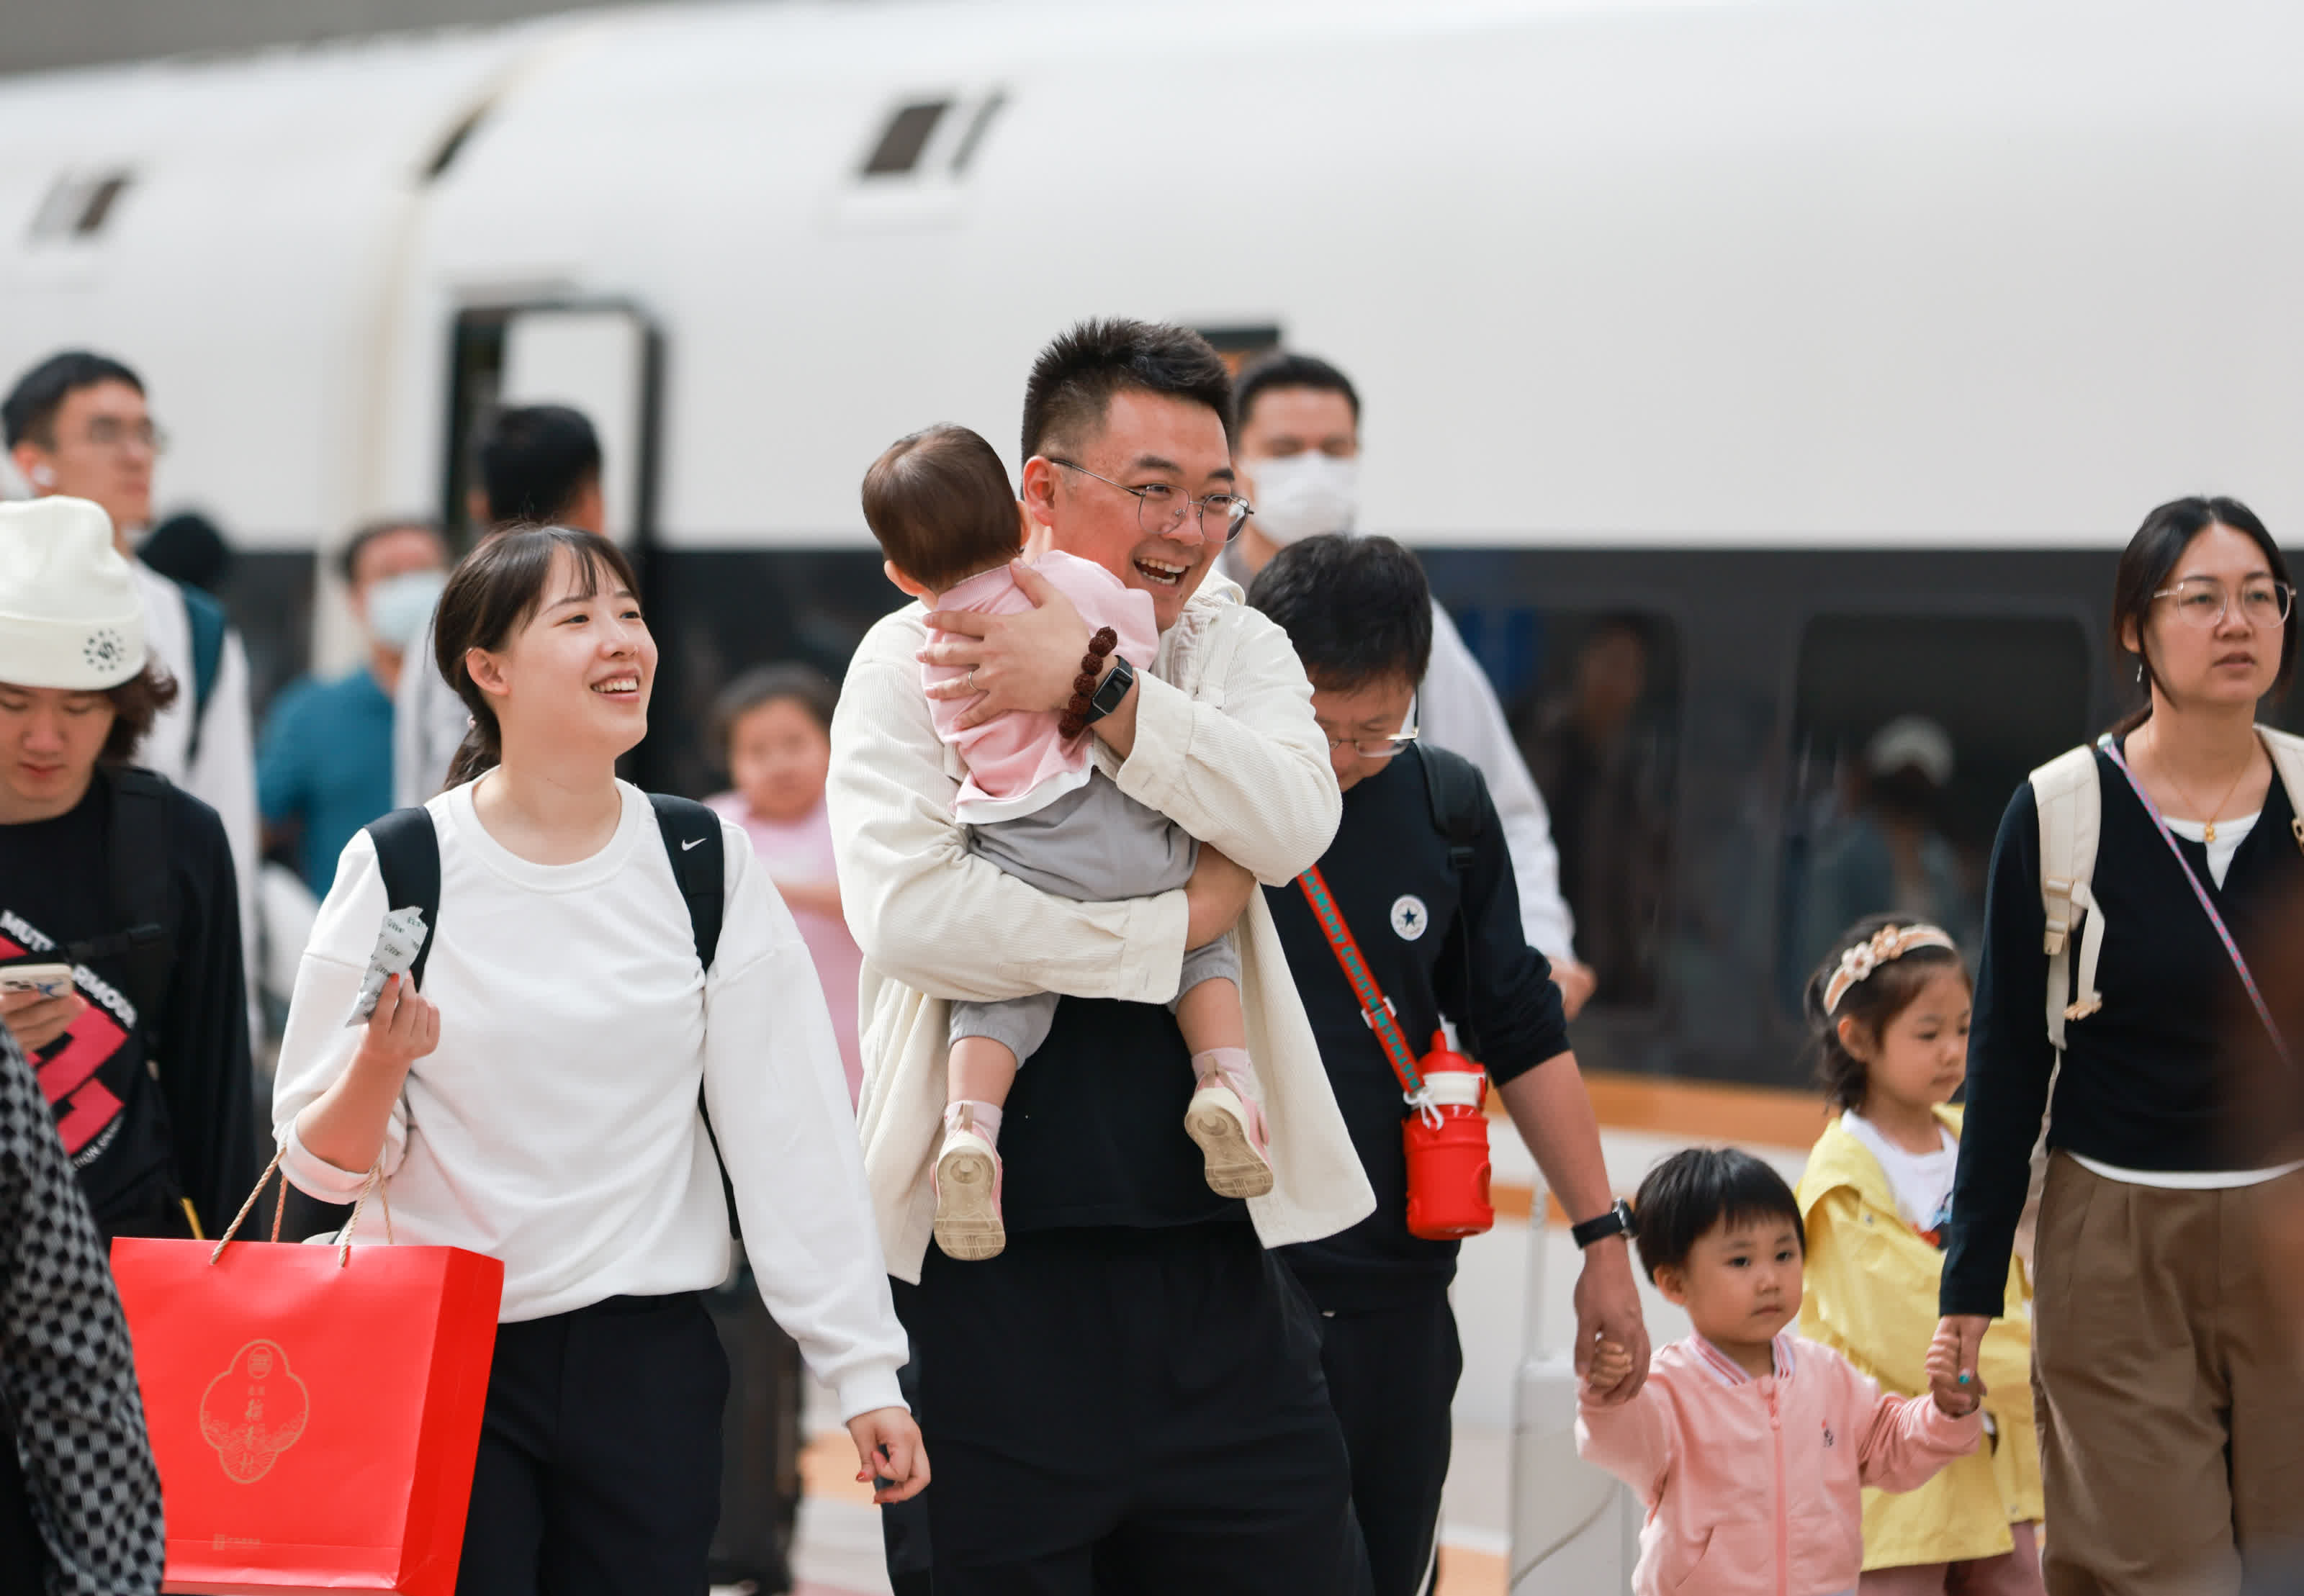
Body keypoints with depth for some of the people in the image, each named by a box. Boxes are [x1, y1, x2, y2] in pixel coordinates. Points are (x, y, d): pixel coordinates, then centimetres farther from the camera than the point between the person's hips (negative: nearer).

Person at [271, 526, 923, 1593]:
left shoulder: (708, 869, 2)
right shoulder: (398, 870, -4)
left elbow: (794, 1134, 2)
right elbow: (320, 1162, -1)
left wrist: (863, 1369, -2)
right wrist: (381, 1063, -22)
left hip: (650, 1361, 2)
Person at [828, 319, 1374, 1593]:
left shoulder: (1235, 647, 13)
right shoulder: (915, 660, 1)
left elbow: (1293, 820, -8)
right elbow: (909, 914, -16)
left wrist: (1096, 687, -16)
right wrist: (1171, 925, -10)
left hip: (1215, 1261, 4)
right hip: (998, 1274, -4)